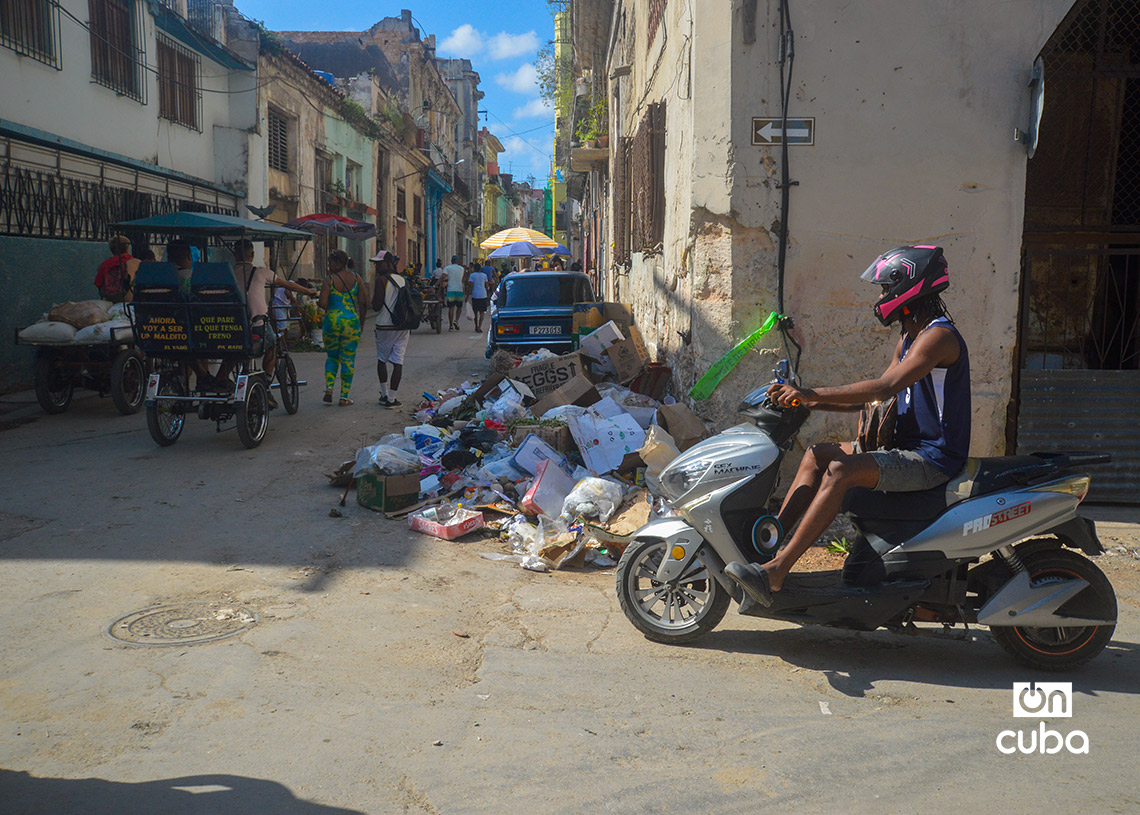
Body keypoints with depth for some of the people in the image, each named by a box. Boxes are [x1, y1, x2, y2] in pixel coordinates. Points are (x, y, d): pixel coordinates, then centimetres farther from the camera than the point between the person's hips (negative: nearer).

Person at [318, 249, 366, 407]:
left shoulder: (330, 280, -6)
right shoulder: (356, 278, 2)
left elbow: (323, 303, -12)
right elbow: (363, 302, 0)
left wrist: (330, 310, 10)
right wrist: (361, 320, 11)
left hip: (332, 321, -1)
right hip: (351, 322, 1)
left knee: (331, 357, 19)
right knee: (348, 359, 7)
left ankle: (329, 388, 3)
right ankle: (344, 397, 7)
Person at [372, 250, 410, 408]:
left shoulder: (381, 280, -10)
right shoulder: (404, 280, 8)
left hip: (385, 326, -4)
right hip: (403, 326, 4)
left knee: (382, 359, 14)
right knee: (398, 361, 2)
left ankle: (384, 394, 15)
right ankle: (392, 398, 2)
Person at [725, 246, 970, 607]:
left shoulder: (939, 335, -15)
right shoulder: (909, 338, 17)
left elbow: (884, 387, -27)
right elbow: (877, 397, 18)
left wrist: (814, 393, -26)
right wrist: (810, 403, 8)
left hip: (933, 458, -10)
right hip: (908, 448, 10)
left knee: (840, 470, -28)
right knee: (818, 453, 2)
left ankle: (776, 571, -29)